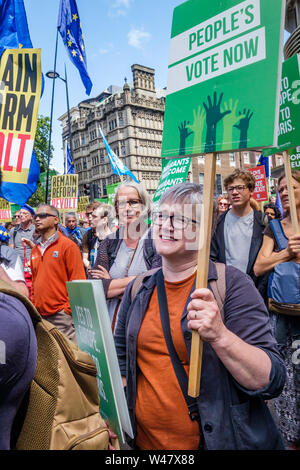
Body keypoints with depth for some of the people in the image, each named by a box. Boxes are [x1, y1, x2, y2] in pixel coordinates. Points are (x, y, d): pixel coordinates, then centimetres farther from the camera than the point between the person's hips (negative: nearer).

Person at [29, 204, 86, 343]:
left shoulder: (68, 245, -6)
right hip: (39, 315, 6)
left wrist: (69, 310, -13)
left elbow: (77, 282, -10)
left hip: (62, 315, -6)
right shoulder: (35, 249, 14)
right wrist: (33, 306, 14)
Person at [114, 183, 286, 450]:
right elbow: (120, 357, 10)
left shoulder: (232, 284, -15)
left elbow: (271, 382, -19)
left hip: (219, 440, -3)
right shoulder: (138, 289, -2)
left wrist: (220, 335, -35)